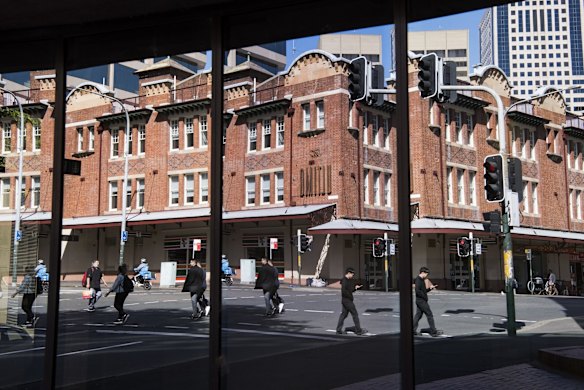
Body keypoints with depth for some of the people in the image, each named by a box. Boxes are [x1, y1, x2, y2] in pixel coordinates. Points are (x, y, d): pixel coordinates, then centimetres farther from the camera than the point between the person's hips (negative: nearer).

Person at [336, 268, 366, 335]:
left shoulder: (348, 280, 15)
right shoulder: (344, 280, -16)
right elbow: (343, 291, -26)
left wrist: (355, 288, 6)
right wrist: (350, 296, -18)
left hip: (345, 301, 10)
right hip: (347, 300, -10)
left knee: (344, 314, 11)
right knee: (355, 314, -3)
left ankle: (339, 330, 12)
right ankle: (358, 330, 4)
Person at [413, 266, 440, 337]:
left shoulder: (422, 280, 16)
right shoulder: (418, 280, -15)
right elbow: (417, 291, -26)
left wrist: (430, 288, 6)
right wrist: (424, 297, -19)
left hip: (420, 301, 10)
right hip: (421, 301, -10)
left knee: (418, 315, 10)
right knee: (430, 315, -4)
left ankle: (413, 330, 12)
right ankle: (433, 332, 0)